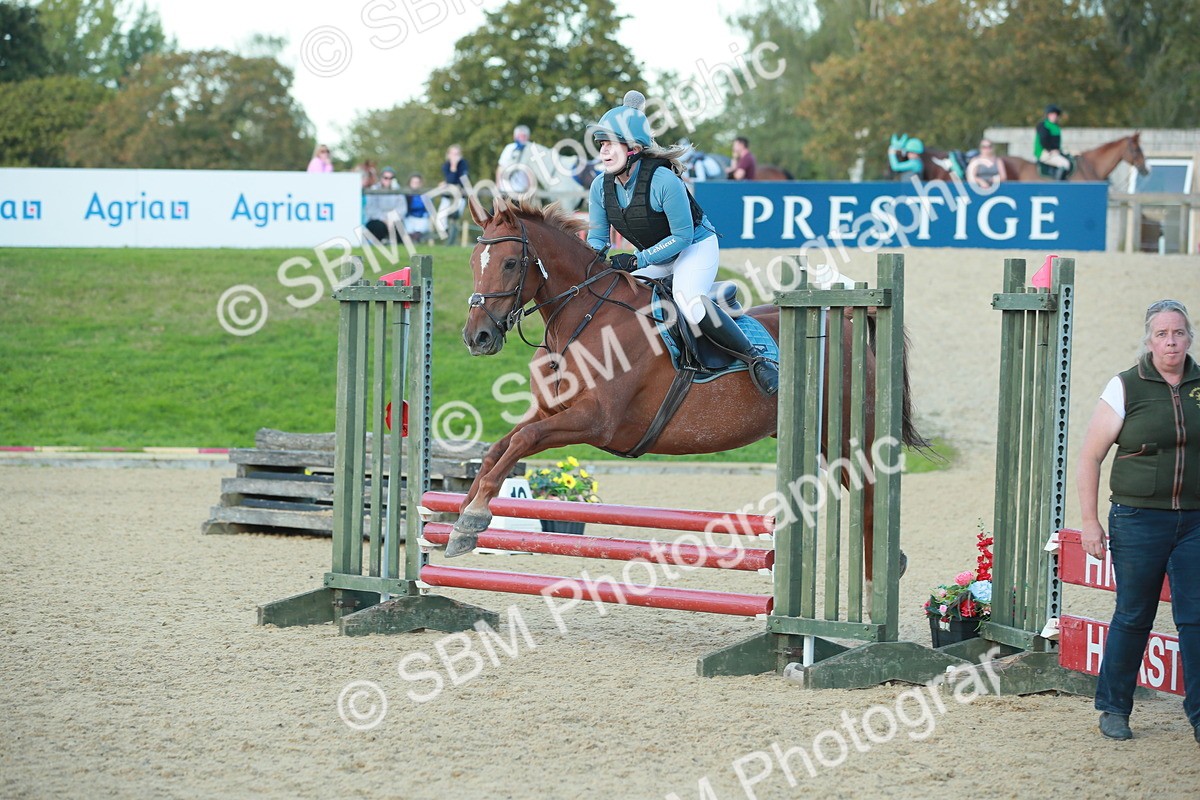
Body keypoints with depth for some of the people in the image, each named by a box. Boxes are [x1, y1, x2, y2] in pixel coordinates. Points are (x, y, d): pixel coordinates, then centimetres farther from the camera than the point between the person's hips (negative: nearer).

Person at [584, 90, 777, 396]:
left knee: (690, 302, -33)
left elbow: (682, 236, -25)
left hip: (696, 246, -7)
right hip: (652, 254, 7)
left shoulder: (663, 180, -30)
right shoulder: (601, 187, -9)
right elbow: (597, 237, 0)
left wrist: (637, 260, -30)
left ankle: (756, 360, -24)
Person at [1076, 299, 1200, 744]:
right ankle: (1113, 708, 19)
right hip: (1139, 519, -2)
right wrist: (1090, 522, -4)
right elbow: (1090, 458, 0)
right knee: (1133, 616, 4)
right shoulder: (1125, 389, -3)